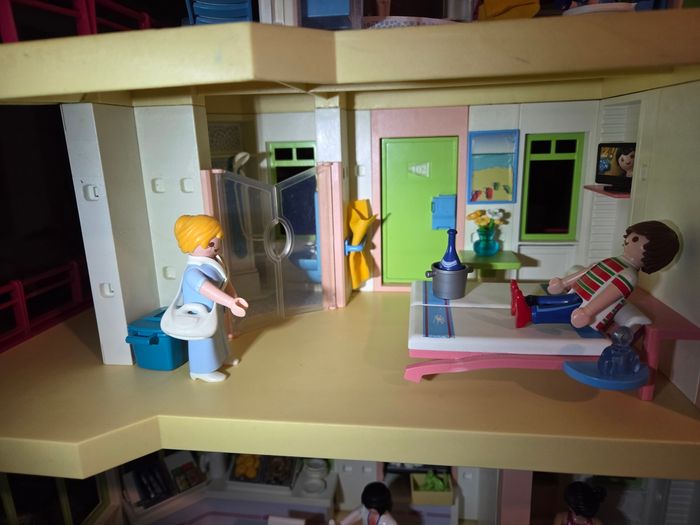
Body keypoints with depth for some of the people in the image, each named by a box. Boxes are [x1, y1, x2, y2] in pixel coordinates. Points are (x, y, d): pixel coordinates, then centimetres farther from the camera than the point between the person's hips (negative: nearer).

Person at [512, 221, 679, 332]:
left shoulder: (628, 276, -15)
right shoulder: (614, 262, 16)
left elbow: (608, 295, -27)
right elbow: (589, 271, 23)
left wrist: (587, 312, -39)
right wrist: (564, 282, 29)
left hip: (585, 306, -9)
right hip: (576, 297, 9)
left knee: (559, 312, -28)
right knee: (555, 300, -9)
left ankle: (529, 314, -45)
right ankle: (524, 302, -26)